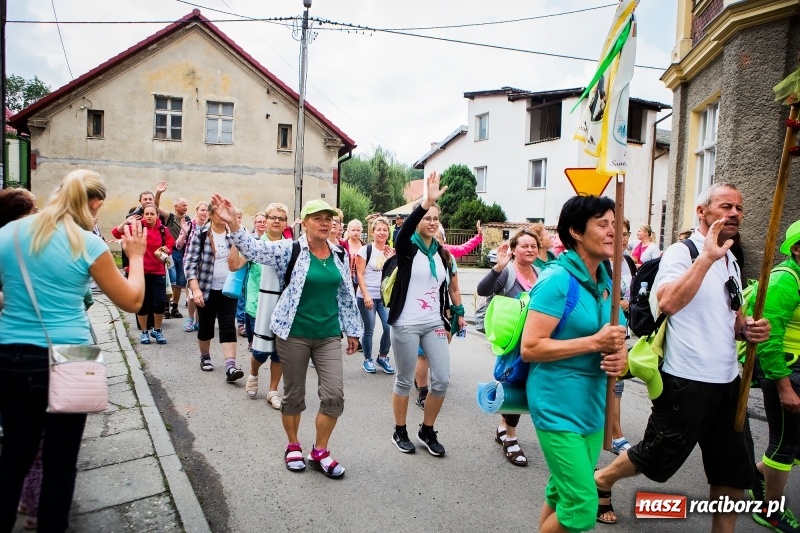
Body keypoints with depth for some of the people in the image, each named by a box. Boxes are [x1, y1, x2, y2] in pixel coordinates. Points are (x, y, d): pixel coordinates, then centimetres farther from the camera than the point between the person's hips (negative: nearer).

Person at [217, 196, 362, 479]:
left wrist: (352, 330, 13)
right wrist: (233, 225, -37)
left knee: (334, 395, -1)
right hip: (294, 334, -3)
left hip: (329, 336, 3)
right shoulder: (290, 249, -7)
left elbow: (346, 296, 11)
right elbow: (255, 249, -21)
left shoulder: (339, 255, 5)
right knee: (294, 394, 11)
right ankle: (293, 446, 34)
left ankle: (320, 451, 19)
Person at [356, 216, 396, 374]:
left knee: (389, 327, -7)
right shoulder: (365, 250, -4)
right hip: (367, 296, -3)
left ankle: (383, 357, 16)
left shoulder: (392, 252, 8)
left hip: (386, 296, 3)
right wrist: (366, 295, -14)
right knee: (369, 330, 4)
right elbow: (359, 275, -7)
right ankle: (368, 360, 24)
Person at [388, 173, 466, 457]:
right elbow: (405, 229, -30)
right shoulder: (407, 248, -6)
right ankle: (400, 432, 26)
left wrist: (457, 313, 12)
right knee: (404, 380, 7)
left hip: (435, 324, 5)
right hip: (406, 325, -5)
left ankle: (427, 431, 23)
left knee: (442, 380, 3)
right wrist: (427, 201, -40)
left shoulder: (442, 254, 9)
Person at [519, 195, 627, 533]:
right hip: (559, 405, -8)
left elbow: (612, 337, 19)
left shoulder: (606, 281, 8)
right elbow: (530, 348, -22)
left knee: (562, 496, 18)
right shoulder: (558, 279, -17)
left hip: (593, 404, 8)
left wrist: (620, 355, -5)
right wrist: (595, 342, -23)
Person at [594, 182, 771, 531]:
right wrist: (707, 258, -32)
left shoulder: (731, 262, 13)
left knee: (735, 475, 15)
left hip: (728, 382, 8)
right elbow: (667, 303, -33)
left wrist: (750, 328, 3)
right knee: (655, 458, 8)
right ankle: (601, 480, 33)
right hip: (687, 382, -7)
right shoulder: (681, 253, -13)